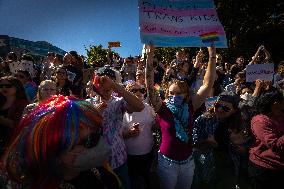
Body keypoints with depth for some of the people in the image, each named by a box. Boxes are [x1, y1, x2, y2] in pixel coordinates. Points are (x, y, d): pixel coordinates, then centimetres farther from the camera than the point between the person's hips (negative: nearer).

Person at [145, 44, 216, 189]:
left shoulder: (189, 107, -8)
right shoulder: (162, 108, -13)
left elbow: (207, 84, -12)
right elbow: (150, 86, -25)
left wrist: (212, 57, -17)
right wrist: (149, 58, -33)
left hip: (188, 161, 3)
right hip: (167, 162, -2)